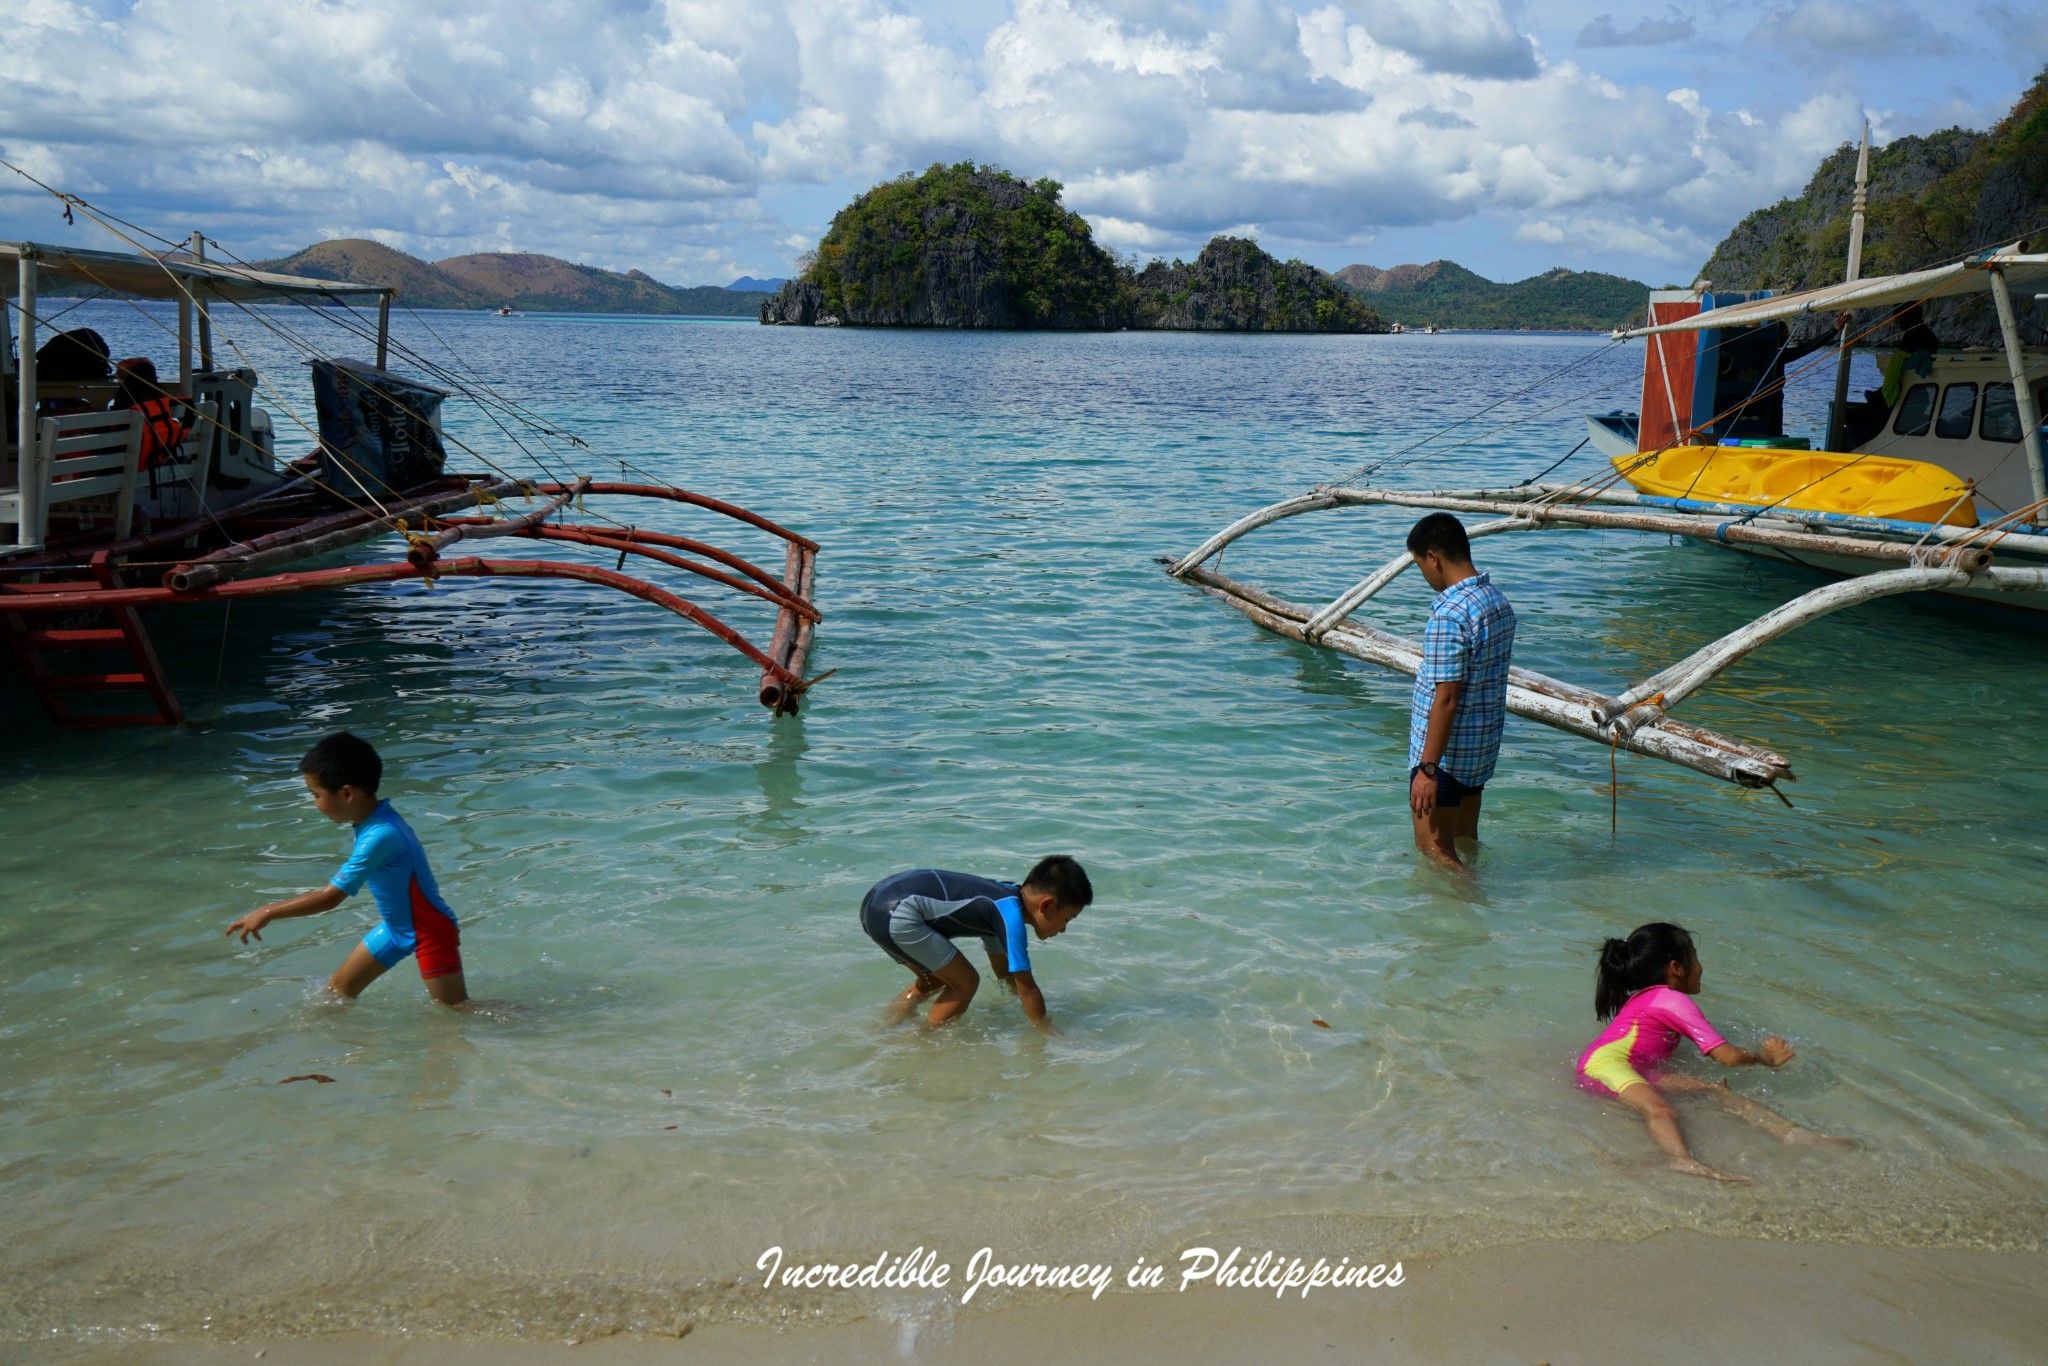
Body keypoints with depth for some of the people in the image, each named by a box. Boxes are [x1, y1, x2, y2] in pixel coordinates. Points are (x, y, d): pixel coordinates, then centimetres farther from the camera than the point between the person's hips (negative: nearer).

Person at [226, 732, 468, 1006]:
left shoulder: (380, 836, -32)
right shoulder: (377, 816, -4)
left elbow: (330, 898, -27)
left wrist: (266, 913, -19)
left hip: (431, 931, -10)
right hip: (396, 927, 10)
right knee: (339, 987, 16)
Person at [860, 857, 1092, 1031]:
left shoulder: (1001, 897, 18)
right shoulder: (1010, 914, -11)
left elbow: (1004, 972, 33)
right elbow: (1026, 986, -9)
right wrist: (1048, 1032, 0)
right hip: (896, 916, -10)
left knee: (933, 980, 28)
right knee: (965, 982, -1)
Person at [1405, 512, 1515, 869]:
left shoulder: (1449, 614, -22)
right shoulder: (1498, 602, 7)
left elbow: (1447, 699, -24)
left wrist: (1427, 768, -21)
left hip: (1445, 751, -9)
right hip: (1482, 749, 9)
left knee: (1434, 851, -1)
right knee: (1463, 843, 20)